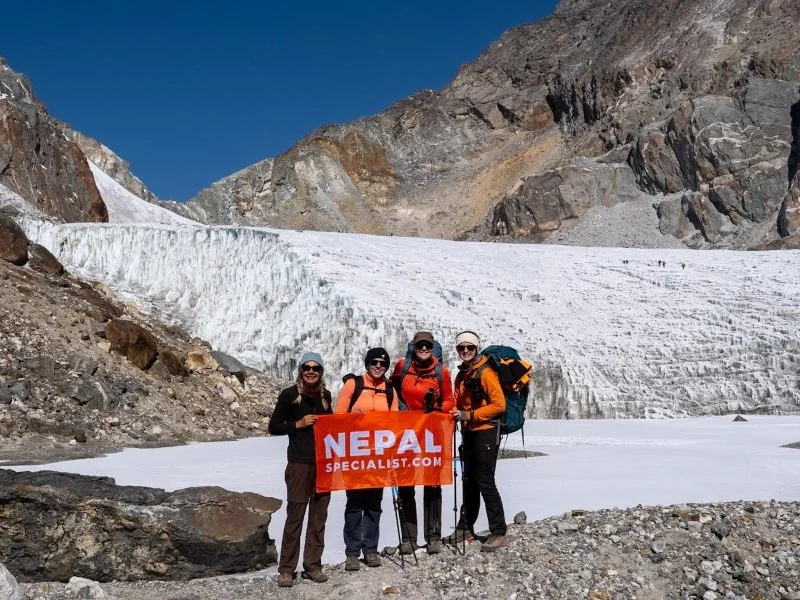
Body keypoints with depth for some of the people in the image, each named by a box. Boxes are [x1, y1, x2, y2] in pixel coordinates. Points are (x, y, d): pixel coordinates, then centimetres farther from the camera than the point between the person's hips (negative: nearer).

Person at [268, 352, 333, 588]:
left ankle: (313, 565, 16)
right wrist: (298, 424, -13)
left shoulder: (325, 395, 11)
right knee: (295, 515, -4)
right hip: (299, 463, -4)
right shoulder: (289, 395, -2)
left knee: (319, 515, 7)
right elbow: (274, 427, -1)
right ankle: (286, 569, 6)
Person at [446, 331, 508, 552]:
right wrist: (456, 414, -1)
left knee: (485, 482, -8)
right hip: (469, 433, 8)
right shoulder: (461, 375, 13)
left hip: (486, 432, -8)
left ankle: (498, 533, -1)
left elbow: (499, 405, -16)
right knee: (469, 481, 13)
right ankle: (465, 528, 22)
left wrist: (469, 415, -18)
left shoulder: (485, 372, -11)